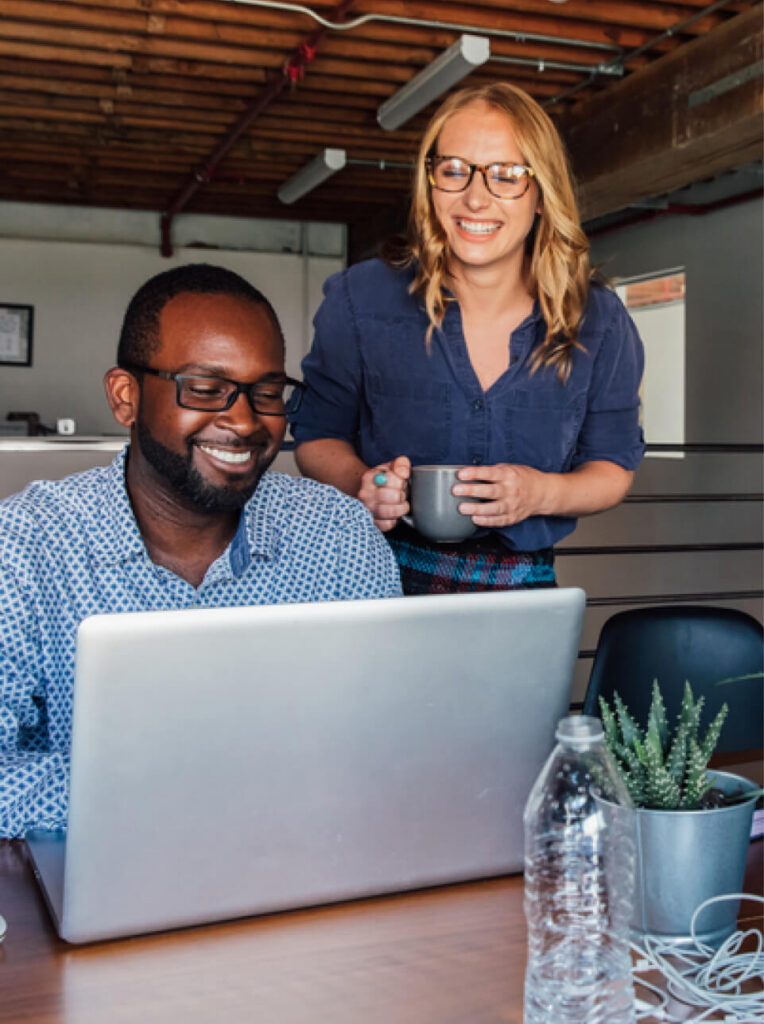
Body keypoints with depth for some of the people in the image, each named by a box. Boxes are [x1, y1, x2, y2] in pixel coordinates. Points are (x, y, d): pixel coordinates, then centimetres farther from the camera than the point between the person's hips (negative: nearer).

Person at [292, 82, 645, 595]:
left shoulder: (598, 322, 1)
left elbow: (614, 465, 10)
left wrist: (543, 493, -12)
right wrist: (360, 483, -15)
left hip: (523, 593, 2)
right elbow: (318, 435, 8)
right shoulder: (360, 299, -2)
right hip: (382, 584, -1)